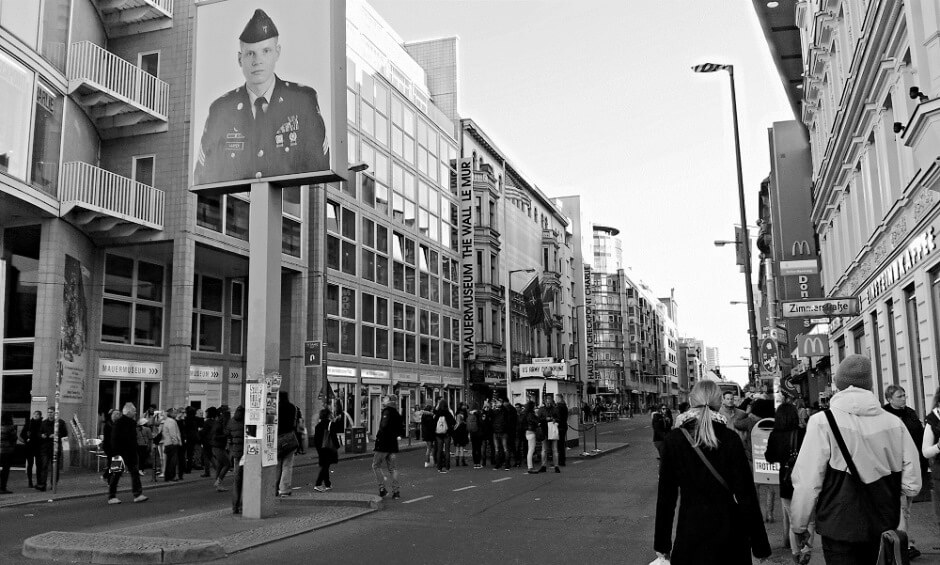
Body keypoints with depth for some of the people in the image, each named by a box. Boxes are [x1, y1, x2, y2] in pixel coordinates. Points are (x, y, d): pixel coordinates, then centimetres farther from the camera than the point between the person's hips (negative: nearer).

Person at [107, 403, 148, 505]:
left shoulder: (132, 422, 13)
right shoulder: (118, 423, -12)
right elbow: (114, 439, -16)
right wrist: (116, 453, -22)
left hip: (131, 453, 8)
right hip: (121, 453, -8)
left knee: (135, 473, 5)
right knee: (116, 474, -1)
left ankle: (138, 494, 6)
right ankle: (112, 497, 7)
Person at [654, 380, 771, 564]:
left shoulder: (673, 439, -6)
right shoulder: (730, 439, -9)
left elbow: (666, 495, -3)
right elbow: (746, 494, -9)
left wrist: (662, 543, 5)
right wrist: (759, 545, -2)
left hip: (690, 527, 0)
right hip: (727, 527, 0)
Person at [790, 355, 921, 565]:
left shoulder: (822, 423, -15)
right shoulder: (894, 424, -4)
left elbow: (807, 483, -16)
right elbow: (912, 485, 1)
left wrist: (798, 524, -2)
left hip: (839, 530, -4)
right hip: (884, 529, 5)